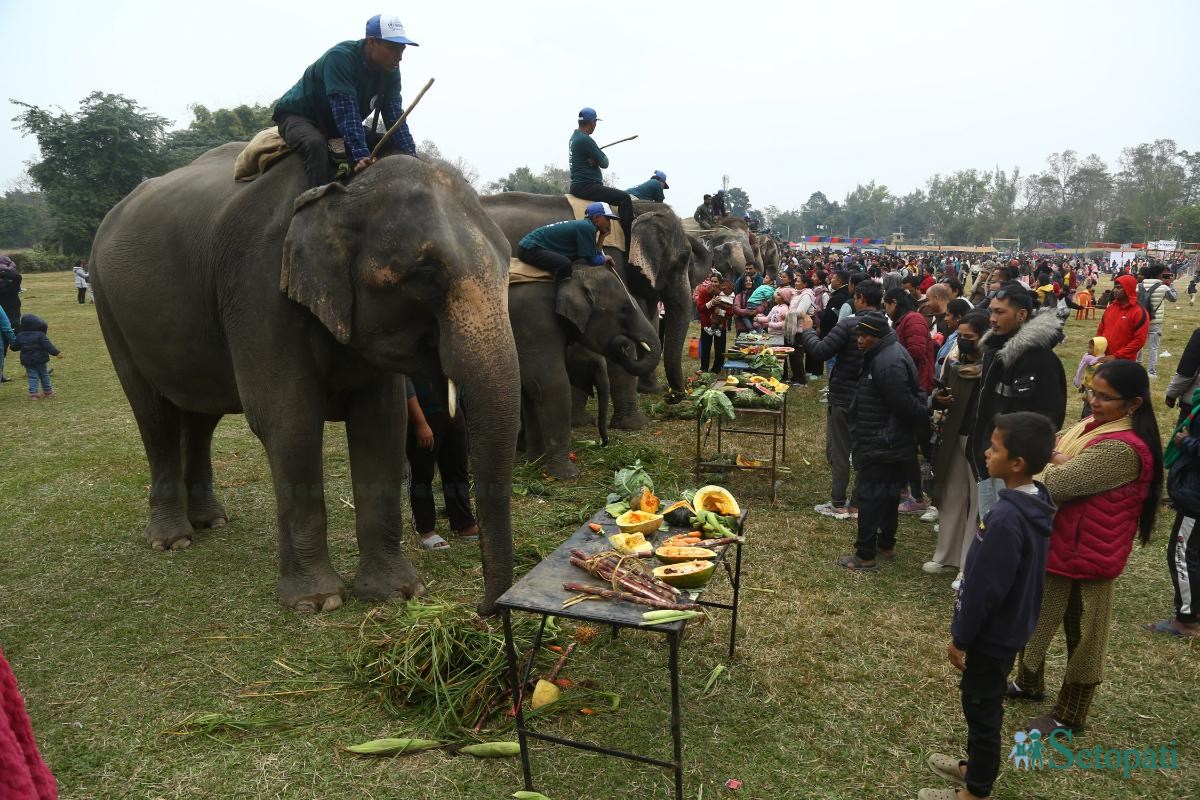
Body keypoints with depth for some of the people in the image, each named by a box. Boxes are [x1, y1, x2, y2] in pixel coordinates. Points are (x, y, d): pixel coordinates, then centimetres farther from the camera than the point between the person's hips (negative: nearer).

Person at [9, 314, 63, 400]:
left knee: (32, 376, 5)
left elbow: (14, 346, 11)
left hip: (27, 360, 2)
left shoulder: (20, 336, 1)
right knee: (43, 374, 12)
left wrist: (10, 346, 35)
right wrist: (56, 353, -19)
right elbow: (48, 345, -18)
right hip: (40, 359, -2)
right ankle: (48, 391, 21)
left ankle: (33, 393, -3)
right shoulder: (40, 335, -11)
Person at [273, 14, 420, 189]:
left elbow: (394, 116, -14)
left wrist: (410, 155, -27)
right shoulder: (340, 58, -30)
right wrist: (361, 155, -48)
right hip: (298, 115, -7)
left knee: (391, 145, -7)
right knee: (315, 144, -39)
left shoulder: (390, 70, -10)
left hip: (332, 125, 7)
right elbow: (346, 113, -39)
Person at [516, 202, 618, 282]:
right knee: (564, 264, -33)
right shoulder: (587, 227, -18)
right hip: (529, 248, -10)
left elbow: (593, 255, 10)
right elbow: (593, 260, -15)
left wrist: (602, 236, 4)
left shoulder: (583, 225, 10)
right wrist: (606, 258, 4)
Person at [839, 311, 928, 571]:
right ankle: (886, 546, 32)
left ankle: (865, 556, 4)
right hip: (894, 444, 11)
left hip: (879, 446, -11)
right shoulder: (889, 354, 11)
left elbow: (905, 403, -23)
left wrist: (923, 416, -7)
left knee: (870, 497, -3)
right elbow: (906, 403, 16)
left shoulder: (887, 362, -24)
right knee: (889, 494, 19)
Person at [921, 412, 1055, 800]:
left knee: (981, 707, 9)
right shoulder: (1034, 503, -2)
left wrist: (960, 638, -12)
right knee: (982, 703, 24)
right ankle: (977, 766, 43)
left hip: (992, 633, -9)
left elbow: (985, 588, -25)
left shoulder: (1006, 518, -32)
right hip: (1011, 626, 9)